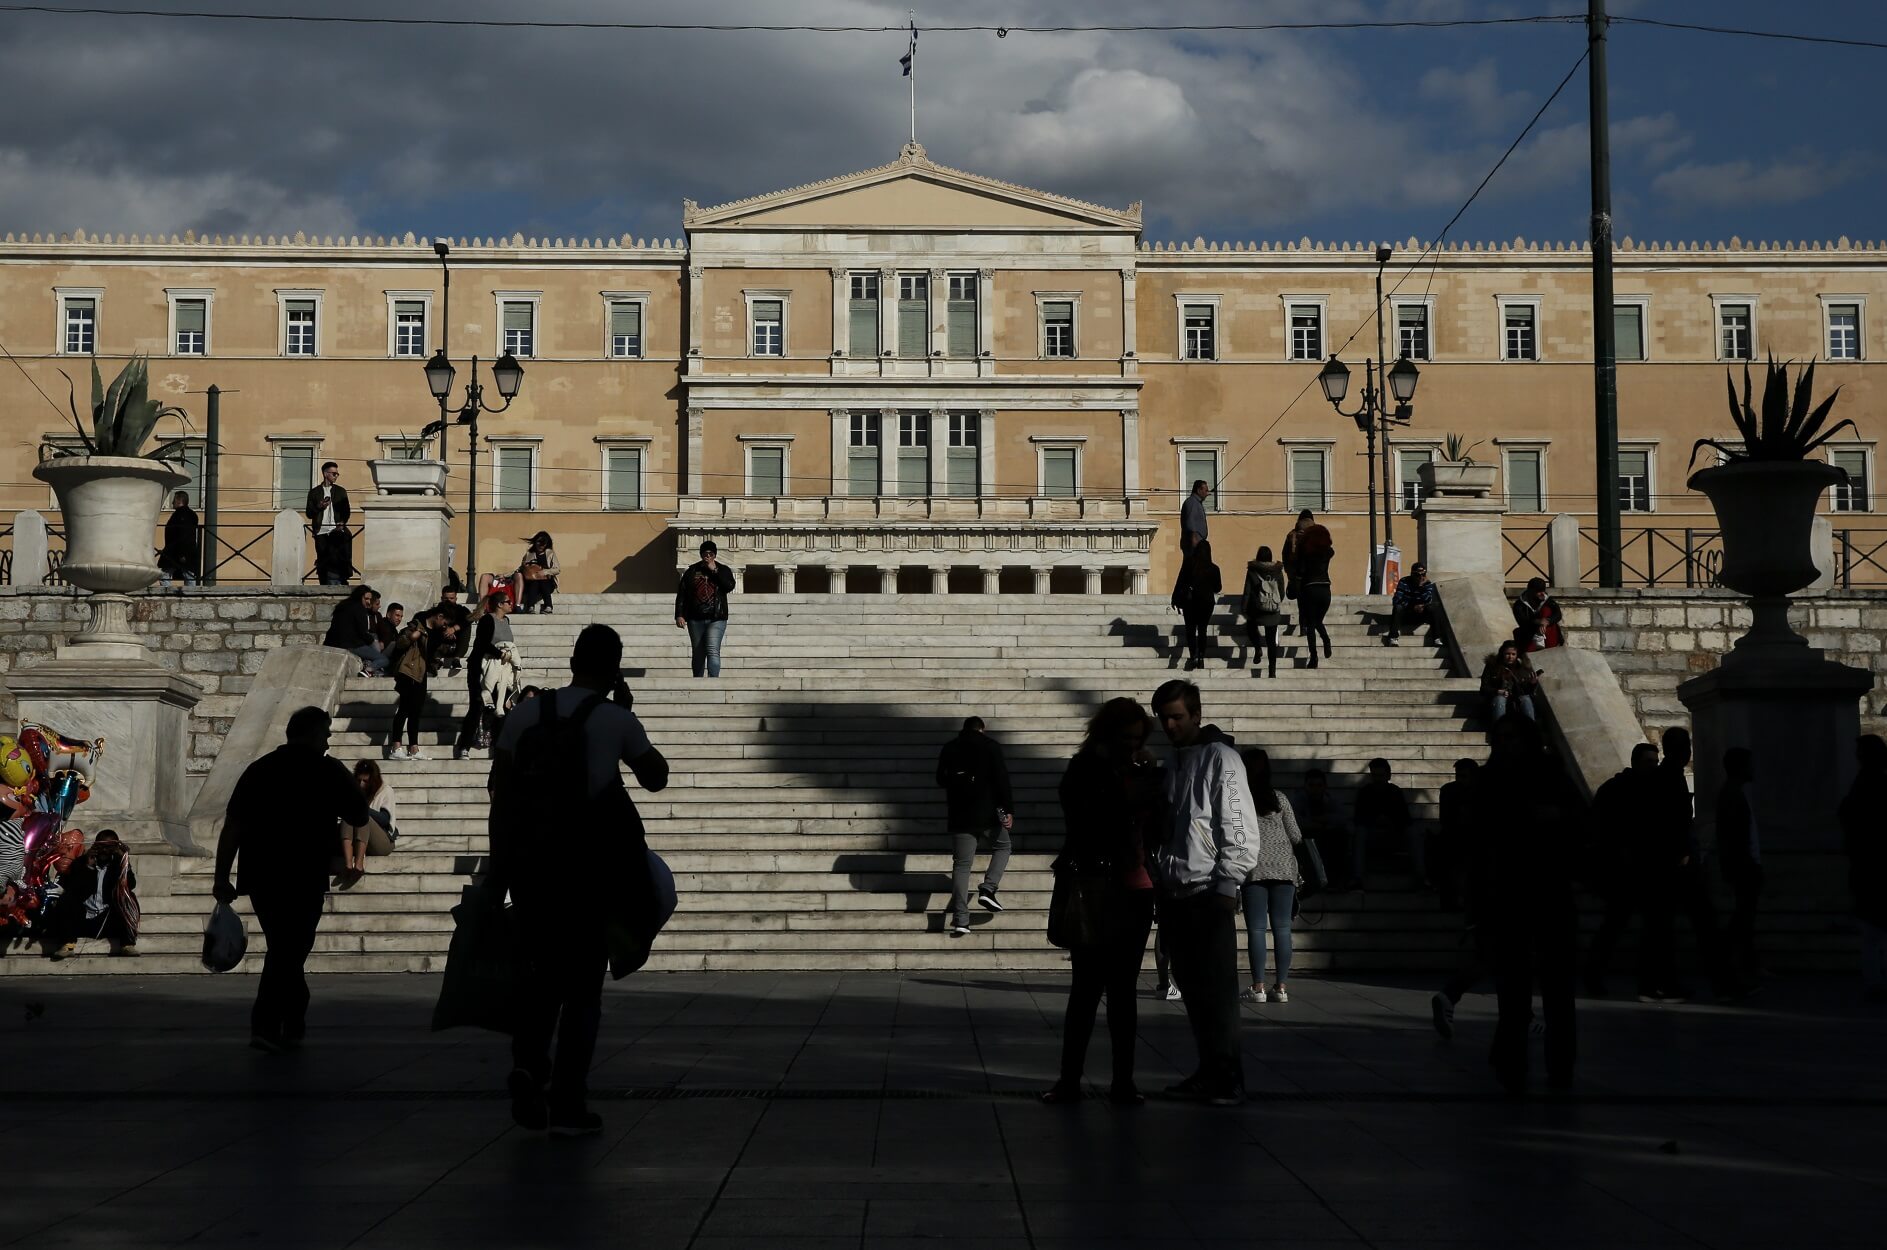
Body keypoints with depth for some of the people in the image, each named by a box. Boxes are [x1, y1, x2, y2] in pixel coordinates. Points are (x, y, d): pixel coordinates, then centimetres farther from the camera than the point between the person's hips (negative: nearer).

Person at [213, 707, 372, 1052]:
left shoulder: (258, 769, 9)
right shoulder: (327, 771, 0)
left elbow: (232, 826, 3)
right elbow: (359, 817, 8)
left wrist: (222, 877, 4)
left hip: (259, 878, 4)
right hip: (304, 880, -4)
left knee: (285, 949, 17)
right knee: (288, 952, -1)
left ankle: (294, 1024, 25)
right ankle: (265, 1025, -14)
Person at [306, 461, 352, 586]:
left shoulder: (341, 491, 15)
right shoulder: (314, 493, 12)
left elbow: (347, 511, 10)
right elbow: (309, 513, 9)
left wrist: (342, 523, -8)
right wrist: (319, 507, -11)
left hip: (336, 531, 0)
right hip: (321, 532, 1)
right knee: (323, 563, -1)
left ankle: (336, 587, -14)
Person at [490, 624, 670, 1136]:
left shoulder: (523, 717, 7)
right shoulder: (615, 719, 0)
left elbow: (501, 796, 3)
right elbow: (656, 777, 14)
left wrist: (499, 868, 7)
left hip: (530, 863, 3)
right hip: (589, 866, -2)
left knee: (543, 974, 17)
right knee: (583, 984, 5)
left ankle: (527, 1064, -6)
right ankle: (568, 1104, 2)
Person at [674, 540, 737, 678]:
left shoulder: (723, 570, 7)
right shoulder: (692, 571, 10)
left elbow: (729, 587, -12)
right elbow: (681, 594, 7)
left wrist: (714, 571, -11)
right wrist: (679, 615, -3)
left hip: (716, 619, -2)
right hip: (695, 619, 2)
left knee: (713, 651, -18)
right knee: (698, 654, 9)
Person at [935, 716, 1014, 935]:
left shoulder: (949, 748, 7)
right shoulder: (990, 746, -2)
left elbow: (941, 780, 17)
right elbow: (1002, 778, -10)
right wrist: (1008, 809, -11)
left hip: (959, 816, 2)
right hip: (988, 812, -2)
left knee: (961, 864, 3)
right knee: (1001, 847, 22)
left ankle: (960, 919, -6)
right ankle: (988, 889, 0)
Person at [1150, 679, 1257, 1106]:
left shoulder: (1220, 758, -5)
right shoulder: (1174, 765, 18)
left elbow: (1239, 827, -11)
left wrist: (1228, 885, -17)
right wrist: (1159, 886, 15)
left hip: (1208, 894, -7)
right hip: (1174, 895, 7)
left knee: (1217, 989, -7)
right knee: (1192, 989, 9)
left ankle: (1228, 1078, -4)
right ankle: (1208, 1071, 15)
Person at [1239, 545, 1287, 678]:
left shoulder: (1252, 572, -8)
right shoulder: (1277, 571, 0)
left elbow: (1247, 592, -7)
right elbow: (1282, 592, 8)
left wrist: (1243, 608, 3)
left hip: (1257, 611, -2)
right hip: (1273, 612, 2)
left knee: (1251, 626, 29)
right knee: (1271, 641, 7)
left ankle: (1257, 649, 4)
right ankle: (1272, 670, 3)